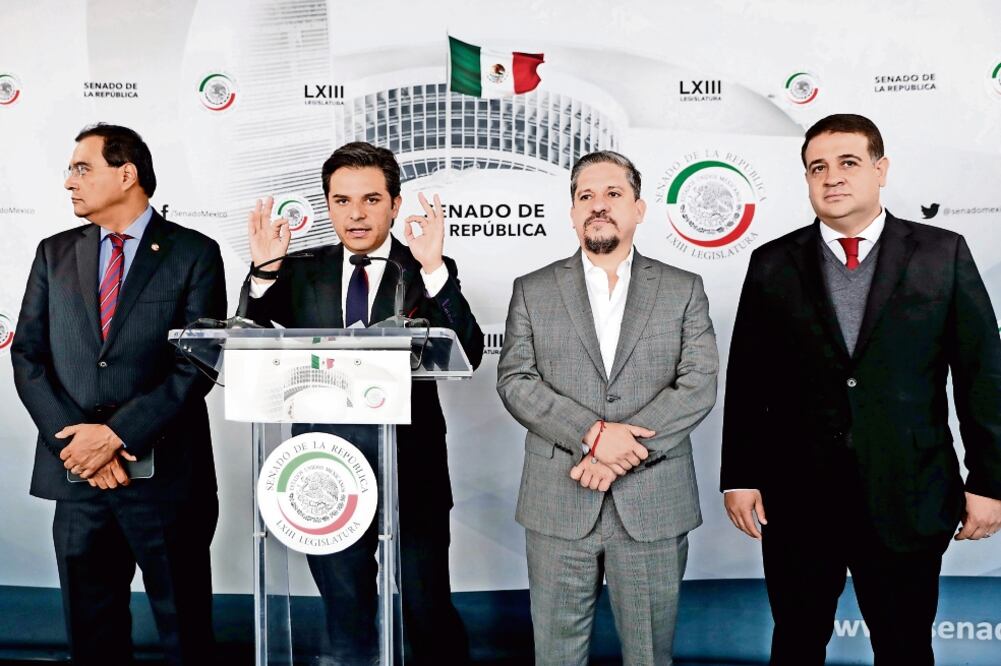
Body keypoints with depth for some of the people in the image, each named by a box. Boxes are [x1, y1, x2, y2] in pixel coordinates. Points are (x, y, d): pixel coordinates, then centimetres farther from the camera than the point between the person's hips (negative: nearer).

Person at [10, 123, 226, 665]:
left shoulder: (194, 254, -2)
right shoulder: (54, 254, 11)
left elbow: (197, 364, -10)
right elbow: (28, 355, 5)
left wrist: (116, 434, -14)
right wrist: (71, 438, -8)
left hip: (165, 475, -4)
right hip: (75, 475, 4)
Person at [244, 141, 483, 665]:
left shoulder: (430, 274, -3)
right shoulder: (302, 272, 4)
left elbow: (468, 355, -17)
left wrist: (434, 267, -27)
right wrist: (264, 272, -14)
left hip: (411, 470, -2)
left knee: (430, 615, 13)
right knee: (346, 622, 18)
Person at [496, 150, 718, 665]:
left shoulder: (683, 290, 6)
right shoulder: (533, 291, 7)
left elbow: (698, 386, -3)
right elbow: (514, 381, -2)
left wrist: (622, 454, -14)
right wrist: (593, 433, -16)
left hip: (654, 506, 0)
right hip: (558, 505, 0)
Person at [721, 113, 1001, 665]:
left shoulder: (942, 254, 0)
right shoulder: (772, 264, 2)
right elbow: (746, 380, 2)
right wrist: (739, 476, 1)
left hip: (908, 499, 0)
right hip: (796, 499, 1)